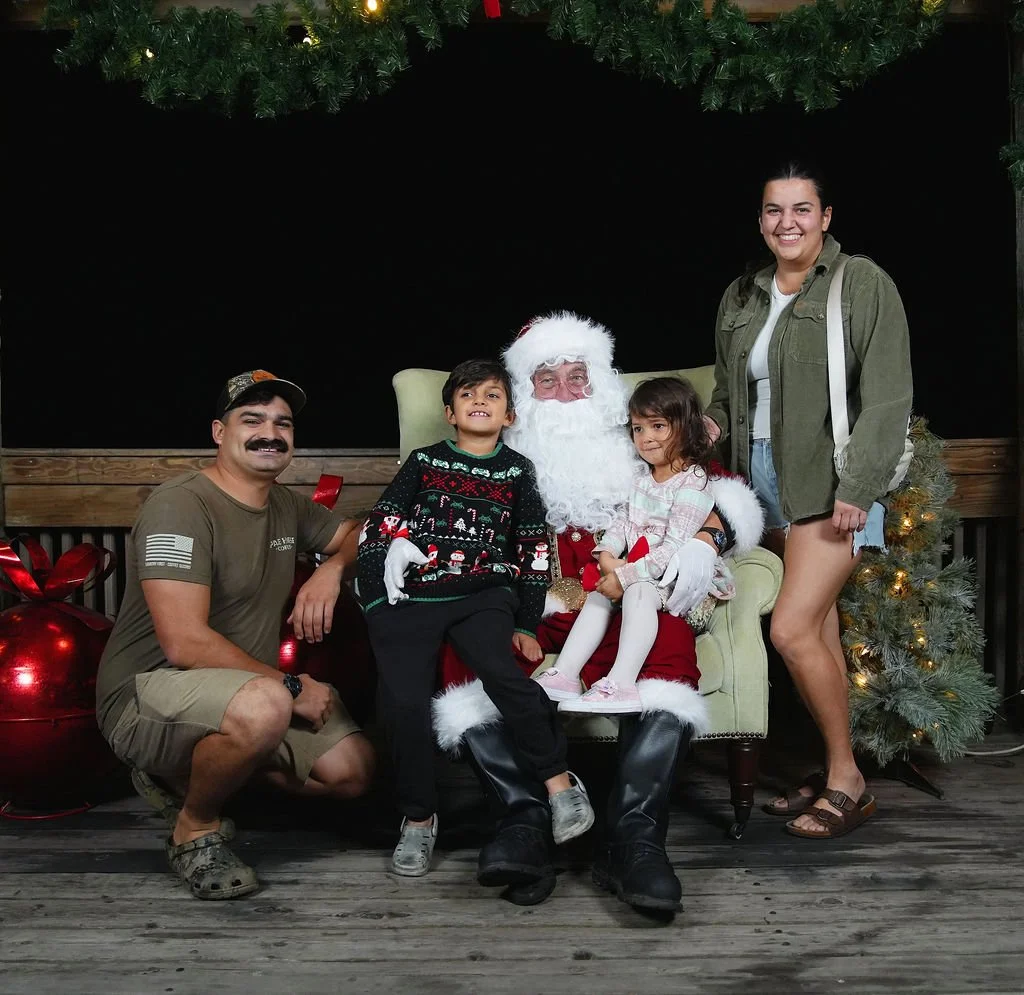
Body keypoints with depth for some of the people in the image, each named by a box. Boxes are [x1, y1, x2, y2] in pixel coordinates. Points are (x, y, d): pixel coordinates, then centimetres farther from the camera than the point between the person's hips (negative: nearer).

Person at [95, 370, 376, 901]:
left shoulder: (287, 506, 7)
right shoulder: (180, 504, -19)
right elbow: (185, 643, -26)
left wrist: (331, 568, -5)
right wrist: (290, 687, -18)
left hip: (247, 693, 9)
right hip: (146, 691, -9)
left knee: (353, 769, -1)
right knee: (263, 706, -39)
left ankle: (184, 776, 15)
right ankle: (195, 831, -8)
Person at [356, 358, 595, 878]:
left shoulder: (517, 471, 15)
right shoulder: (424, 461, 15)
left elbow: (535, 551, 14)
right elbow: (377, 528, 12)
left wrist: (526, 625, 7)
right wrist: (376, 600, 2)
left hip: (483, 595, 0)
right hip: (409, 597, 1)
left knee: (500, 670, -29)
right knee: (404, 703, -17)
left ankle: (559, 782, -19)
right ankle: (418, 819, 0)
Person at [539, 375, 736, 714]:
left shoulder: (691, 485, -16)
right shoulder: (642, 474, 11)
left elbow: (674, 549, -22)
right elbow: (623, 518, 15)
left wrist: (626, 576, -24)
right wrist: (607, 553, -7)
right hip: (632, 568, 8)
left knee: (637, 592, -32)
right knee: (599, 592, -10)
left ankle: (621, 684, -40)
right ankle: (565, 674, -16)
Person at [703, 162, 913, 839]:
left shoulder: (863, 284, -4)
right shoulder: (741, 298, 13)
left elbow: (889, 398, -10)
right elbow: (728, 391, 20)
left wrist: (858, 490, -17)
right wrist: (707, 429, -2)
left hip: (831, 480, -5)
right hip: (766, 478, 6)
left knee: (792, 629, -13)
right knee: (818, 630, 9)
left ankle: (848, 781, 5)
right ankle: (833, 773, 20)